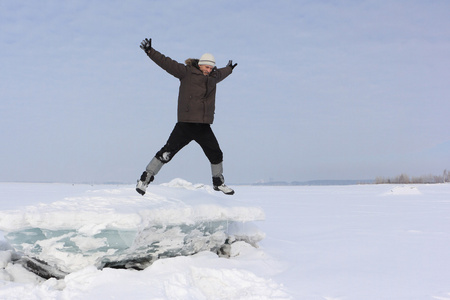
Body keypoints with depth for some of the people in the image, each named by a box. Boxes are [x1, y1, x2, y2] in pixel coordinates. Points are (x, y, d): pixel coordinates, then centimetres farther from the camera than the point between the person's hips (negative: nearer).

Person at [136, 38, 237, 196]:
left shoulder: (214, 76, 15)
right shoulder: (186, 72, -2)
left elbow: (221, 73, 39)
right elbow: (167, 63, -8)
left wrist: (229, 69, 59)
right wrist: (150, 51, -17)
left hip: (204, 126, 6)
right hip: (185, 124, -6)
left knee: (216, 155, 12)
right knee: (167, 152, -10)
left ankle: (218, 183, 35)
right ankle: (145, 179, 1)